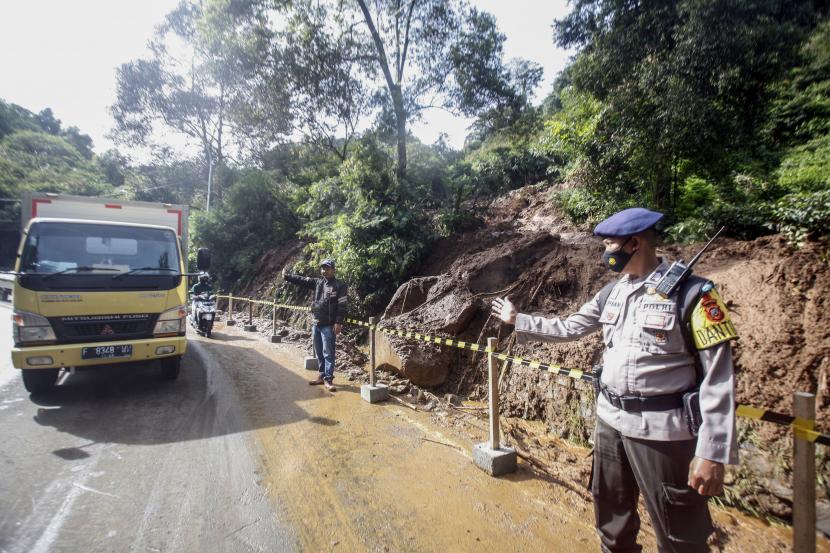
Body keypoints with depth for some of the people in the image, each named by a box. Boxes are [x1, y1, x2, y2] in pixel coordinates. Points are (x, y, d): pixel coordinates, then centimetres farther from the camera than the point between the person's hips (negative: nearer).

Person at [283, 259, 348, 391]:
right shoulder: (317, 282, 11)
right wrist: (286, 276, 9)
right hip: (316, 324, 7)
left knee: (328, 353, -4)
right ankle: (322, 376, 26)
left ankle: (328, 379, 3)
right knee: (319, 353, 14)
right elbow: (301, 280, 15)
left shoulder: (339, 285, -8)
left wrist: (338, 322, -19)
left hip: (328, 326, -7)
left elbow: (342, 305, -13)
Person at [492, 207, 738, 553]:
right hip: (609, 421, 7)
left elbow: (717, 378, -16)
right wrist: (517, 319, 18)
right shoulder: (611, 293, 6)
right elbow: (567, 329, 16)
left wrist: (713, 453, -18)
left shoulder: (691, 293, -15)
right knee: (611, 519, 23)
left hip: (663, 431, -6)